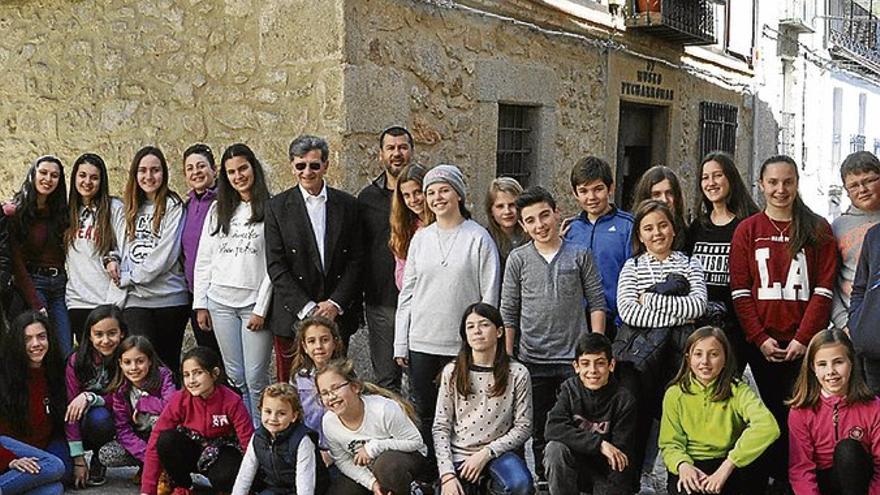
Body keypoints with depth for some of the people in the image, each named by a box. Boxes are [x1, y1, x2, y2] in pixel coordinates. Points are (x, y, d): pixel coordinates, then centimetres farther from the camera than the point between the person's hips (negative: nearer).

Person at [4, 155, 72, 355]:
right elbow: (15, 262, -9)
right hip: (31, 285, -5)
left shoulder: (61, 212, 12)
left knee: (67, 355, -2)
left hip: (60, 285, 5)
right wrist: (36, 305, -15)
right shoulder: (14, 212, -4)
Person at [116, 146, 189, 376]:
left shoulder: (173, 206, -2)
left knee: (168, 364, 4)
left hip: (170, 298, -3)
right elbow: (123, 249, 20)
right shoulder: (131, 209, 16)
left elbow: (165, 254, -10)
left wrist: (129, 278, -6)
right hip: (136, 299, 4)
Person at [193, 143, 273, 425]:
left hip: (254, 303, -4)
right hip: (221, 302, 4)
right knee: (235, 377, 7)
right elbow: (203, 260, 13)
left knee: (256, 379, -5)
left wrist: (261, 309, -9)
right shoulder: (218, 210, 13)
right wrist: (200, 304, 8)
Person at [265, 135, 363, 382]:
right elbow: (276, 266, -4)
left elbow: (356, 260, 5)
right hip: (293, 317, -1)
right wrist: (307, 308, -11)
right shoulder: (277, 207, 1)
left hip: (337, 315, 2)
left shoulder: (348, 205, 7)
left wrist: (335, 303, -7)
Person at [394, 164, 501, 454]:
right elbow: (407, 292, 12)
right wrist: (401, 343, 7)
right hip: (421, 342, 4)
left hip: (463, 343, -4)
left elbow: (490, 294, -3)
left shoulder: (478, 238, -3)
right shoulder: (421, 239, 10)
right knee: (424, 412, 8)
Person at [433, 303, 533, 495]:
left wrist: (485, 453, -12)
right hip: (458, 456, 1)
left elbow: (523, 427, -1)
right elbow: (441, 428, 1)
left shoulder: (517, 373, -1)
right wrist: (447, 474, -11)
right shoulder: (452, 372, 2)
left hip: (497, 453, -1)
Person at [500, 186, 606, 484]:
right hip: (533, 360, 1)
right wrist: (507, 356, 2)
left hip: (574, 358, -1)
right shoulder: (518, 259, 2)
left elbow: (596, 302, 3)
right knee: (540, 432, 10)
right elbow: (508, 311, 4)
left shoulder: (580, 255, 1)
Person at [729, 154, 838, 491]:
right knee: (773, 411, 5)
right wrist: (760, 338, -8)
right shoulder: (747, 230, 6)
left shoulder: (818, 230, 4)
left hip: (803, 342, -1)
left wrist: (803, 338, -11)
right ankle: (778, 479, 13)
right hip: (762, 342, 1)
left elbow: (823, 290, -2)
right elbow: (740, 291, 1)